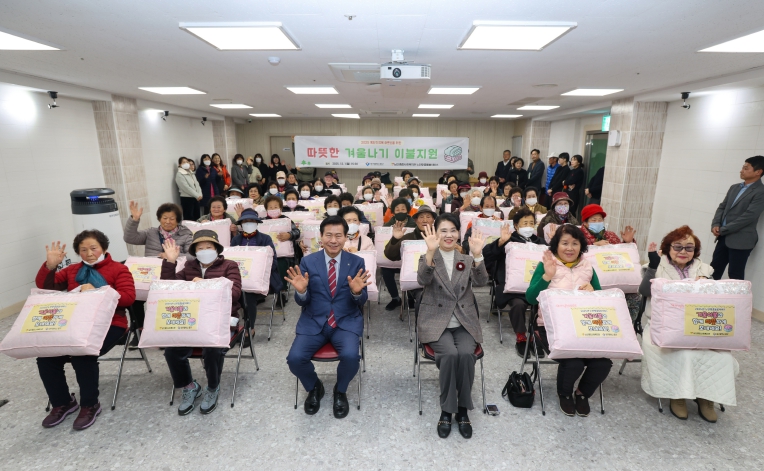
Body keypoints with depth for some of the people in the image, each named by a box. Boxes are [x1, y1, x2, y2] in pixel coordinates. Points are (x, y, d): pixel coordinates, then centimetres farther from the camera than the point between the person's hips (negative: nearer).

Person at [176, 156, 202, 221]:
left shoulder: (191, 173, 17)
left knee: (197, 218, 6)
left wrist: (199, 195, -6)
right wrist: (197, 195, -15)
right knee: (189, 219, -7)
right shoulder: (179, 175, -6)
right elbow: (186, 188, -15)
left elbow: (197, 184, 10)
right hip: (186, 199, -7)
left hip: (195, 198, 7)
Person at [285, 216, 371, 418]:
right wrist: (301, 291, -23)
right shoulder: (308, 261, 0)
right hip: (313, 322, 1)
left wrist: (357, 292, -24)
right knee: (295, 358, -20)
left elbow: (361, 302, -1)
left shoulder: (357, 262, 0)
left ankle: (340, 391, 9)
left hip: (346, 322, -1)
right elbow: (302, 302, 1)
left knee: (350, 356, -27)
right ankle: (314, 387, 16)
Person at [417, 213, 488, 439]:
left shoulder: (467, 259, 9)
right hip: (436, 322, -2)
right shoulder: (428, 258, 4)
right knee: (450, 354, -28)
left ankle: (463, 410, -5)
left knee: (466, 354, -26)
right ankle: (446, 410, -7)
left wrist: (477, 255, -27)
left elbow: (481, 281, -10)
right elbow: (423, 280, -19)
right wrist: (431, 251, -34)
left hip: (464, 322, 2)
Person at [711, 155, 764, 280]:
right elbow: (722, 207, 13)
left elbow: (748, 216, -17)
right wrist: (715, 225, -4)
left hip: (740, 240, -7)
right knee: (714, 270, 12)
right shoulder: (734, 187, 13)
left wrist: (722, 230, -14)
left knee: (735, 275, 2)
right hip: (724, 237, 7)